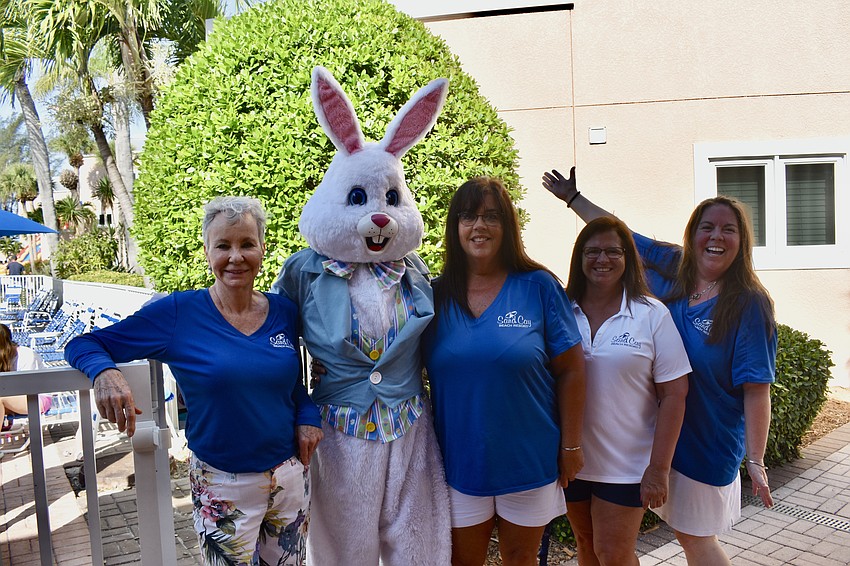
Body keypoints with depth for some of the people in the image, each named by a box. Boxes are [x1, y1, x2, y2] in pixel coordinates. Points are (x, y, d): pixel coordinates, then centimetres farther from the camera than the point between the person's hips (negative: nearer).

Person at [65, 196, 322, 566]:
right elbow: (84, 344, -6)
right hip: (222, 485, -4)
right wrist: (104, 372, -27)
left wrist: (307, 415, -7)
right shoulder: (178, 313, -11)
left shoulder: (284, 311, -2)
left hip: (291, 476, 4)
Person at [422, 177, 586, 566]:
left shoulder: (539, 287, -9)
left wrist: (571, 446, -4)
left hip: (529, 461, -1)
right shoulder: (436, 294, -2)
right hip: (459, 459, 2)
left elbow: (571, 370, -5)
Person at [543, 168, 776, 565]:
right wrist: (572, 197, 16)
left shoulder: (749, 304, -15)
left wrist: (755, 461, -18)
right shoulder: (669, 268, -2)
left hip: (707, 442, -4)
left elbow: (756, 389, -17)